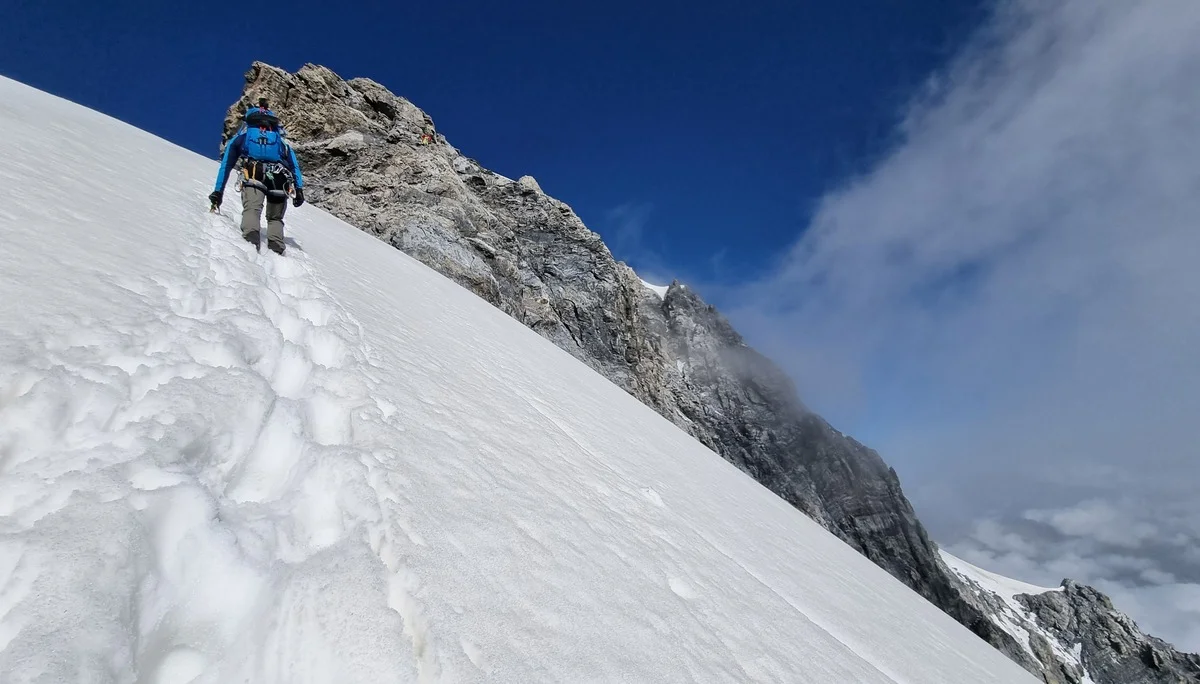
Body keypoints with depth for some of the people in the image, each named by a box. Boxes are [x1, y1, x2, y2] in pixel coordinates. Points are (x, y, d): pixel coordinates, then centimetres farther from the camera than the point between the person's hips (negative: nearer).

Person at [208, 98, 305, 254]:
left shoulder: (242, 136, 32)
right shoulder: (280, 138, 36)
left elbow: (226, 164, 29)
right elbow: (294, 165, 20)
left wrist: (218, 191, 30)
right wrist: (299, 189, 12)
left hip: (254, 175, -2)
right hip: (280, 178, 2)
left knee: (251, 209, -18)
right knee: (275, 218, 12)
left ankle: (251, 240, -50)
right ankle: (276, 250, -15)